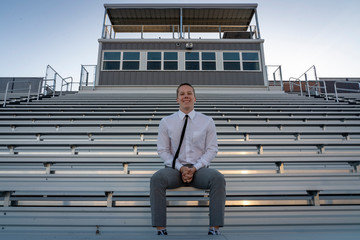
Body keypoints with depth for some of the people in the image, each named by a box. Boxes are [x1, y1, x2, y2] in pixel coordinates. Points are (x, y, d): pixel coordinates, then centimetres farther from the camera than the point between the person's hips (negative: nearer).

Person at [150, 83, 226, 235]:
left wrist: (195, 168, -11)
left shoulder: (207, 121, 7)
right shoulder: (166, 122, 7)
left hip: (199, 169, 0)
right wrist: (181, 168, -10)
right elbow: (162, 150, 4)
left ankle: (214, 228, -22)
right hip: (175, 168, 0)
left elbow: (212, 149, 4)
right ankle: (160, 228, -22)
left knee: (218, 178, -30)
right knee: (157, 178, -30)